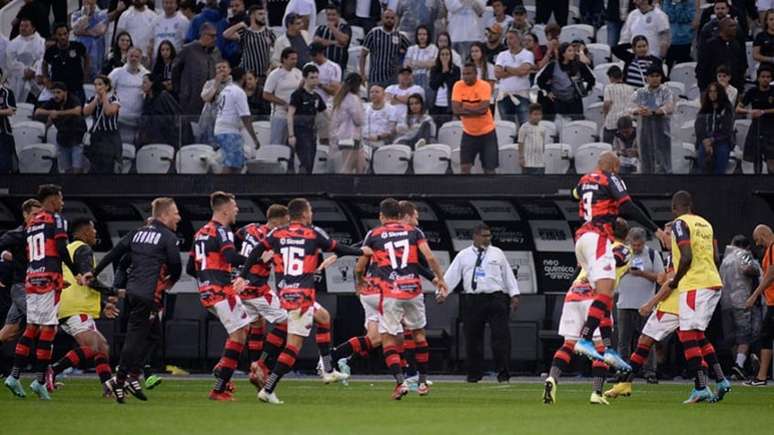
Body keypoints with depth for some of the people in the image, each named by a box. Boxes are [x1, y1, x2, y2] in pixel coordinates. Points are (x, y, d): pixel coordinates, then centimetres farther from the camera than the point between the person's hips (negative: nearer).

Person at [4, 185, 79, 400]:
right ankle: (40, 380, -9)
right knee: (48, 328, -5)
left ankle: (14, 375, 4)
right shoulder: (55, 219, -3)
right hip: (49, 278, -7)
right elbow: (61, 249, -12)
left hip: (31, 278, 7)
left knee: (32, 327, 10)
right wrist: (77, 273, -2)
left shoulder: (31, 222, 18)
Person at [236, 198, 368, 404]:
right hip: (303, 296, -6)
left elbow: (256, 252, 1)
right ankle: (268, 389, -13)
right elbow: (338, 249, 10)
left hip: (284, 293, 6)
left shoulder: (277, 234, 7)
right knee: (294, 344, -4)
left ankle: (328, 370, 29)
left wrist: (242, 276, 5)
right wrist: (361, 252, 25)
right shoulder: (314, 234, -1)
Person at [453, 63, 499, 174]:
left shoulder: (484, 86, -14)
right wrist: (476, 110, -20)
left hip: (487, 132, -2)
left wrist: (465, 108, -18)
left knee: (489, 168, 0)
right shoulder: (458, 86, -6)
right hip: (468, 133, 2)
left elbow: (483, 109, -26)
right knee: (464, 167, -6)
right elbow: (456, 109, -16)